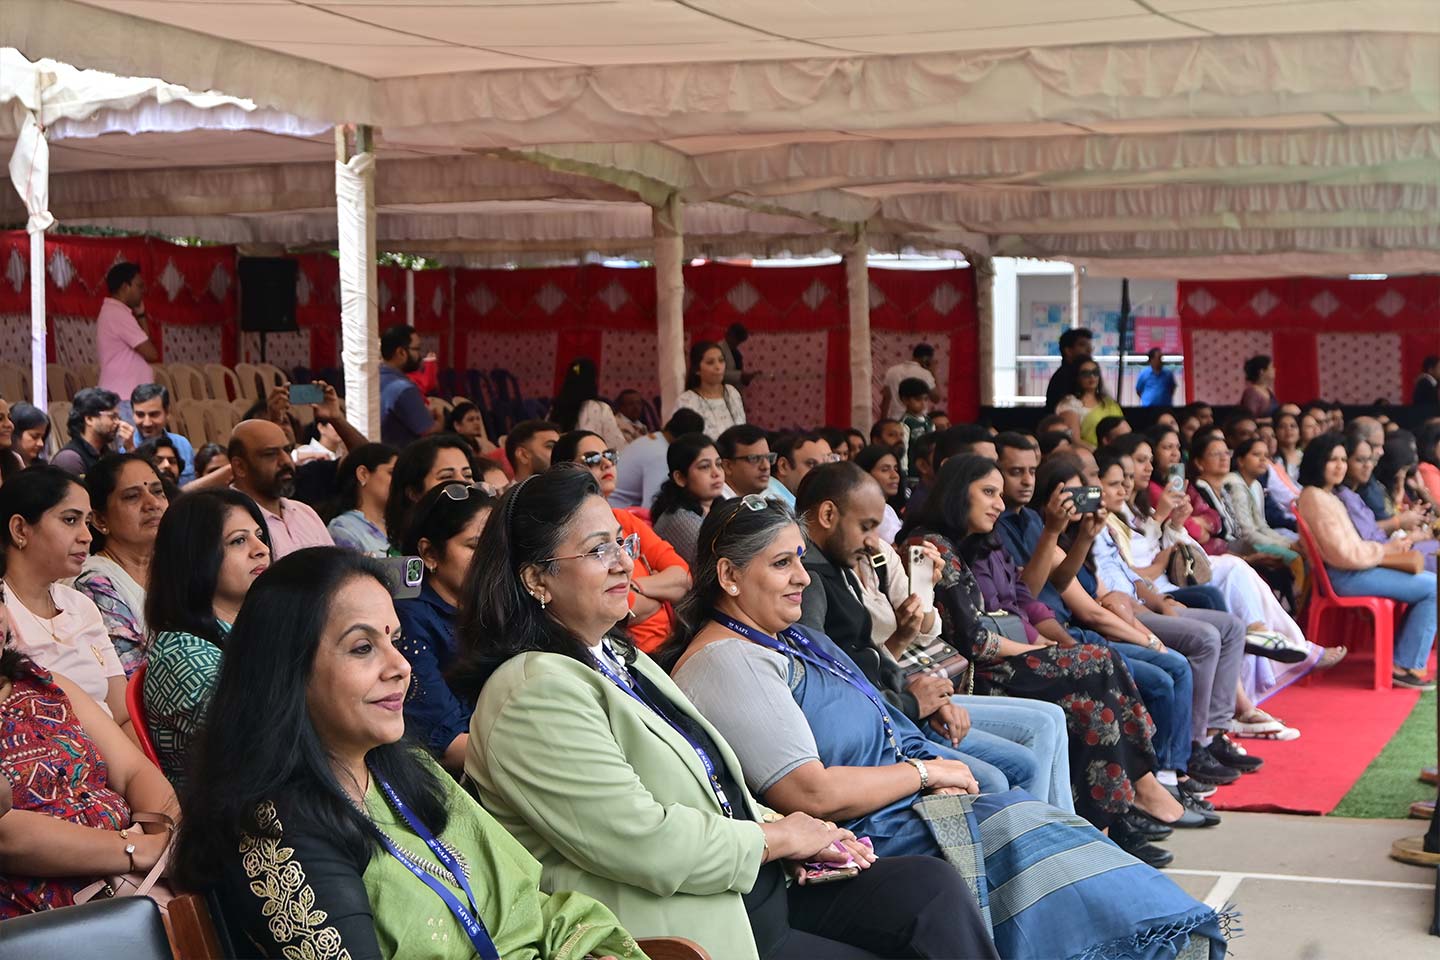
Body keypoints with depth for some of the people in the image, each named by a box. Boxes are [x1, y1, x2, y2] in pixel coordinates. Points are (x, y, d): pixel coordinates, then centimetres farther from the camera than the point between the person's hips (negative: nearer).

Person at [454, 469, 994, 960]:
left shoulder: (616, 655, 14)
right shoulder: (537, 696, -17)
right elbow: (643, 843, -23)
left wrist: (802, 834, 3)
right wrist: (776, 837, -10)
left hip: (749, 887, 9)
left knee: (934, 891, -3)